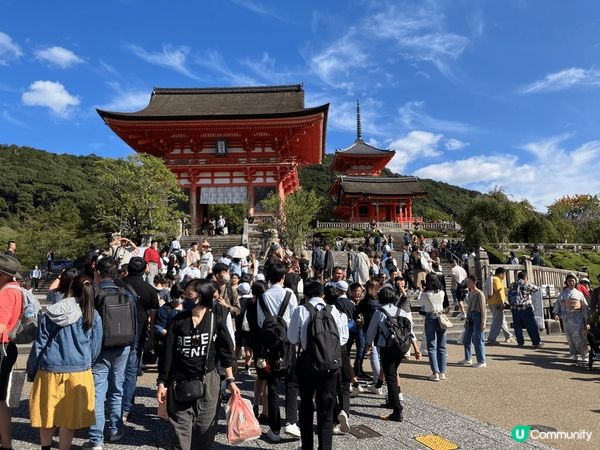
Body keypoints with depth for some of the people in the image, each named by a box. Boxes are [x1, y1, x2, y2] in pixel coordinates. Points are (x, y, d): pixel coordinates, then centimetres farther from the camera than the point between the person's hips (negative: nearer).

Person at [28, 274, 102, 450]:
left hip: (50, 370, 1)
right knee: (69, 416, 10)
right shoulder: (93, 316, -5)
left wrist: (31, 370, 12)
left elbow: (39, 345, 1)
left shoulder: (51, 313, -3)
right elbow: (95, 349, 2)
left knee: (46, 412, 19)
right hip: (78, 371, -1)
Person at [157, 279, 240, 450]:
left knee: (205, 430, 9)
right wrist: (161, 382, 3)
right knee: (179, 430, 6)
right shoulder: (178, 320, -2)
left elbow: (225, 351, 0)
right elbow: (168, 353, 3)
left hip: (208, 383, -1)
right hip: (179, 384, 1)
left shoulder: (216, 318, -5)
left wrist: (230, 381, 0)